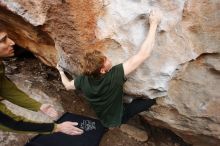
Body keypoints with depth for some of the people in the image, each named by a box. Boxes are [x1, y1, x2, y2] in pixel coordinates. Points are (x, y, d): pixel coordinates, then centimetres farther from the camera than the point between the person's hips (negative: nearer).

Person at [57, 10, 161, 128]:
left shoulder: (83, 80, -25)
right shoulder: (115, 76, -42)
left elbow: (67, 86, -3)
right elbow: (143, 54, -42)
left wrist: (61, 72, 15)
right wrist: (154, 24, -33)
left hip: (103, 118, 5)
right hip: (117, 119, -5)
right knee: (152, 99, -2)